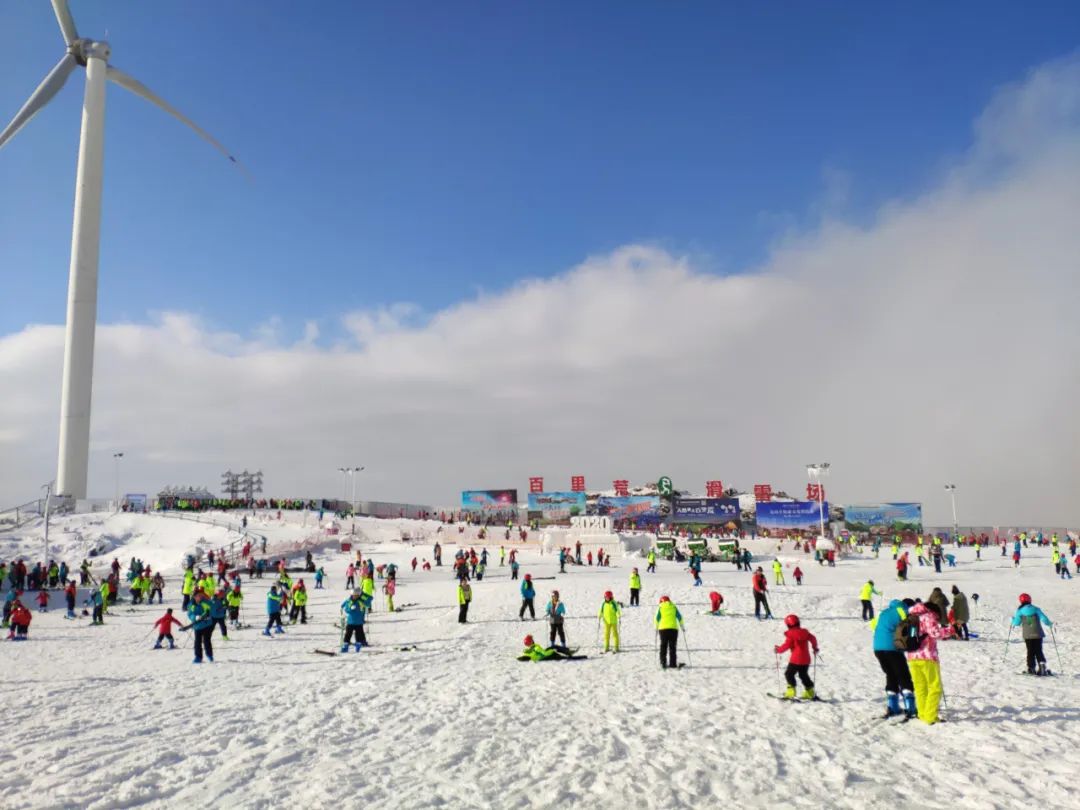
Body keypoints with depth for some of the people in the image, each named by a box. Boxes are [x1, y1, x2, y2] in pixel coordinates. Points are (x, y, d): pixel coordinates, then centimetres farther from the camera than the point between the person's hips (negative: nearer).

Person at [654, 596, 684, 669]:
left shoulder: (660, 607, 8)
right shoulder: (673, 606, 12)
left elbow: (657, 618, 4)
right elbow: (679, 617, 11)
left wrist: (656, 627, 14)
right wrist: (682, 626, 20)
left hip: (663, 628, -1)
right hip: (673, 628, 1)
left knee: (663, 646, 7)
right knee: (672, 647, 5)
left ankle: (663, 663, 0)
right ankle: (673, 664, 0)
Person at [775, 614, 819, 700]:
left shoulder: (790, 635, -11)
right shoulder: (805, 632, 6)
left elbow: (786, 646, -13)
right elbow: (813, 638, 11)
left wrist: (778, 649, 3)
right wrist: (815, 648, 29)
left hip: (796, 659, -7)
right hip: (806, 659, 7)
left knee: (789, 674, 3)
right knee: (804, 675, 22)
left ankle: (791, 692, -10)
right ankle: (810, 692, 24)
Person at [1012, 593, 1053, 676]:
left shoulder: (1020, 611, -1)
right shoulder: (1036, 609, 0)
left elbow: (1017, 623, 1)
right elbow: (1044, 619, -3)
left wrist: (1013, 619, 23)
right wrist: (1050, 624, 18)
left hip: (1027, 635, 0)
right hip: (1037, 634, 0)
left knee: (1030, 652, 8)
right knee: (1039, 651, 8)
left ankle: (1031, 668, 4)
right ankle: (1042, 664, -12)